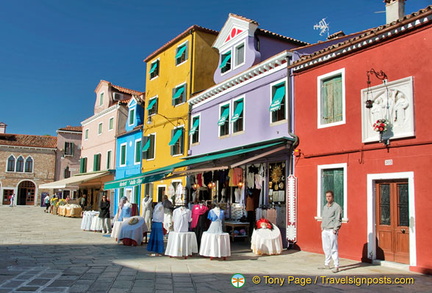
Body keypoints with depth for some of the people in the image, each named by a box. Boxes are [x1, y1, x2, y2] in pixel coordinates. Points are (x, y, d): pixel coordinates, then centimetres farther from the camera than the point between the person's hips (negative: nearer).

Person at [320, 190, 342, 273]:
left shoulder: (337, 207, -6)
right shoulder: (324, 207, 17)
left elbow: (338, 220, -9)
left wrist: (335, 230, -15)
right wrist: (322, 228, 14)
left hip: (332, 231, -7)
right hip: (325, 231, 7)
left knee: (333, 248, -8)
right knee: (326, 248, 12)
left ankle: (336, 266, -4)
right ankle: (327, 264, 21)